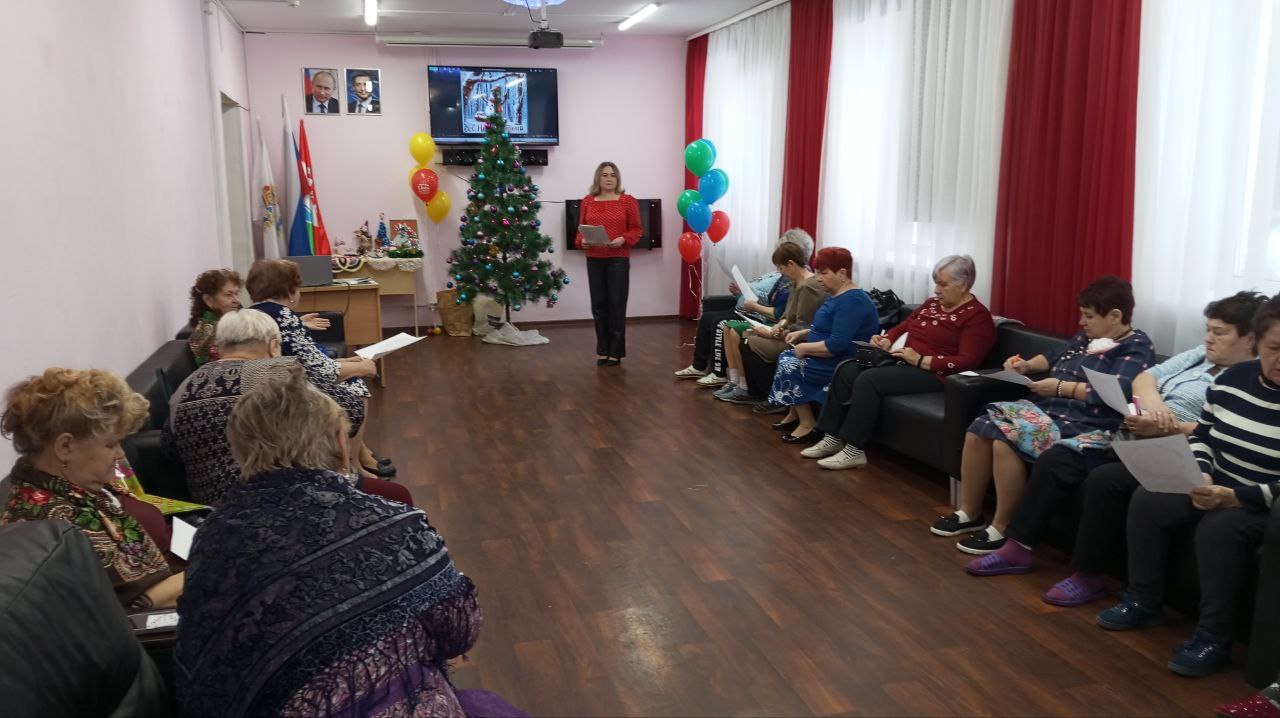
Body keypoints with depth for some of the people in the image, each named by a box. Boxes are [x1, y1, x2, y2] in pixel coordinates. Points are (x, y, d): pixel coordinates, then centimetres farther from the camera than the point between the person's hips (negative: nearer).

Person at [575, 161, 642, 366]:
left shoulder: (628, 201, 1)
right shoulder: (587, 201, 8)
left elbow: (636, 229, 2)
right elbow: (580, 230, 11)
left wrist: (623, 240, -16)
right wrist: (582, 241, -10)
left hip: (619, 259, -2)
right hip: (594, 260, 3)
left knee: (617, 303, -2)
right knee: (598, 304, 4)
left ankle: (616, 351, 6)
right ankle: (603, 350, 14)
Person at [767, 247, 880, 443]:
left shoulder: (852, 301, -23)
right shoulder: (838, 295, 12)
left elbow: (837, 345, -30)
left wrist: (805, 348, -17)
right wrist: (802, 333, 11)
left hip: (842, 365, -11)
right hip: (829, 357, 11)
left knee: (789, 366, -16)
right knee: (786, 356, 8)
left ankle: (808, 425, -8)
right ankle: (795, 414, 14)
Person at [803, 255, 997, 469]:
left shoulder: (977, 317, -7)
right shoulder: (932, 304, 18)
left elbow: (967, 362, -17)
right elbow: (903, 326, 24)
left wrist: (920, 360, -23)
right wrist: (886, 341, 1)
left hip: (933, 373, -9)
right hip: (902, 362, 9)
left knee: (868, 379, -27)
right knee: (846, 371, -9)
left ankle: (854, 450, -22)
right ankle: (833, 438, -8)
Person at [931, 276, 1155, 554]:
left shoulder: (1136, 347, -5)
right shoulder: (1086, 336, 19)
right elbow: (1054, 357, 35)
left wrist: (1061, 387, -16)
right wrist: (1027, 366, 15)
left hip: (1085, 425, -8)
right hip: (1047, 408, 9)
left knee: (1005, 438, -31)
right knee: (980, 429, -14)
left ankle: (1003, 529, -18)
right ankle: (969, 513, -2)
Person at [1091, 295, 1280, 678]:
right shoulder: (1233, 378, 1)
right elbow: (1202, 435, 9)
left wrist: (1235, 498, -31)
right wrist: (1201, 477, -11)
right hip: (1218, 488, 7)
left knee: (1219, 528, -33)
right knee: (1147, 500, -10)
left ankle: (1213, 638, -18)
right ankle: (1143, 602, 4)